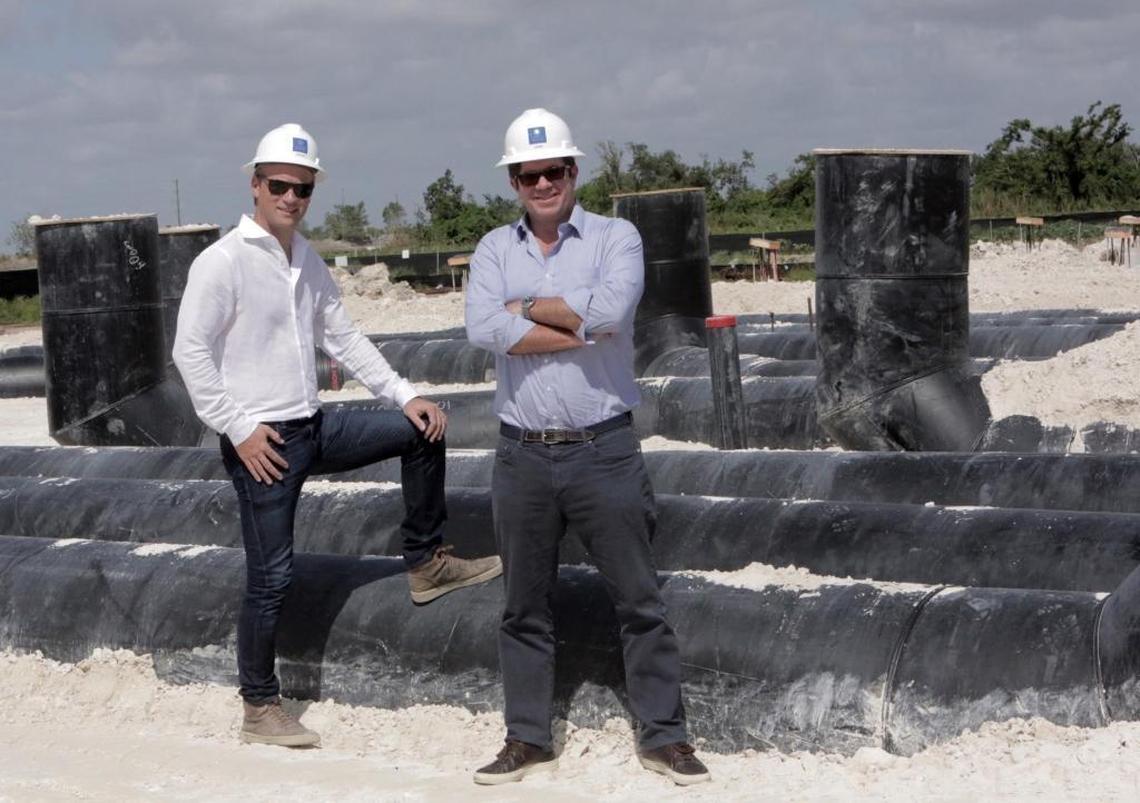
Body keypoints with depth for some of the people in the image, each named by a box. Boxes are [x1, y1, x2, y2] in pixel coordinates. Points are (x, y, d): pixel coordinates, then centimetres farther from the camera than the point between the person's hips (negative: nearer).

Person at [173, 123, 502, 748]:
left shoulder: (308, 262, 11)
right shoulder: (222, 262, -12)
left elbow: (343, 338, 15)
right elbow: (191, 353, -14)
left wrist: (405, 394, 5)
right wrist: (239, 429, -18)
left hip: (315, 426, 7)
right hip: (263, 441, -7)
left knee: (421, 431, 2)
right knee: (270, 576, -3)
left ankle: (426, 563, 14)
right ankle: (260, 708, 10)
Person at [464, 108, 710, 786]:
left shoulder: (615, 238, -1)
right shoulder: (495, 250, 7)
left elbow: (611, 307, -22)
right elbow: (485, 330, -11)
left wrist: (527, 308, -9)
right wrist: (581, 328, -14)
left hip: (604, 450, -3)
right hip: (522, 455, 3)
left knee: (640, 600, 2)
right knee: (525, 607, 11)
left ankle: (665, 735, 11)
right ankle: (528, 739, 22)